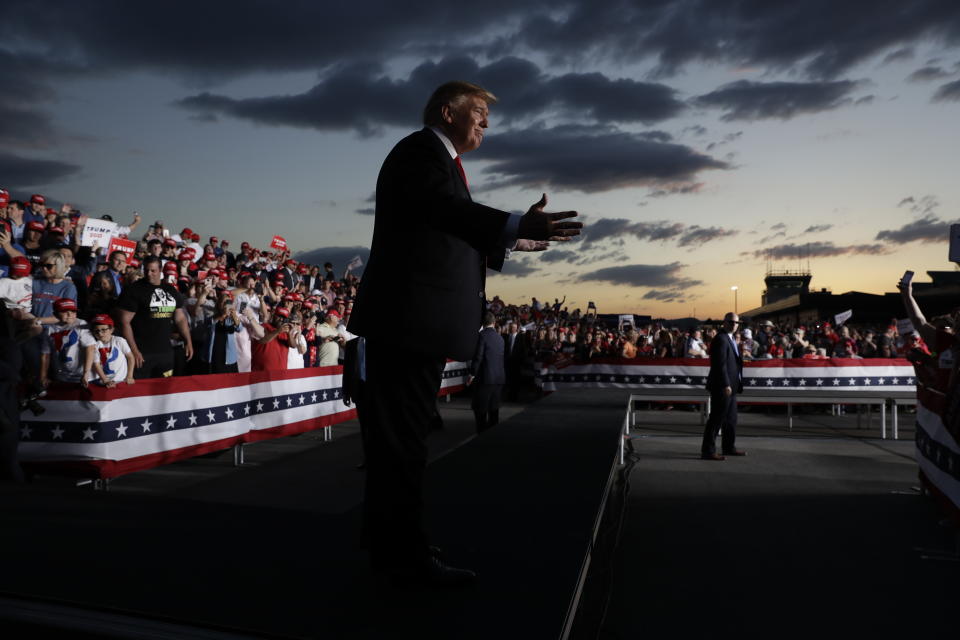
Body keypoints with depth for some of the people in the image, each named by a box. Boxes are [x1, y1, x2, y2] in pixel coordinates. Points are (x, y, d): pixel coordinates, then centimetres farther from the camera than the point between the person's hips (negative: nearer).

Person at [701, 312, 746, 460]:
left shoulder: (730, 339, 18)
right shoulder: (720, 339, -14)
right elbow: (720, 364, -21)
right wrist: (726, 385, -24)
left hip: (730, 387, 10)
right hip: (722, 387, -10)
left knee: (731, 418, 18)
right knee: (716, 419, -7)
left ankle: (729, 447, 31)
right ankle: (708, 451, -3)